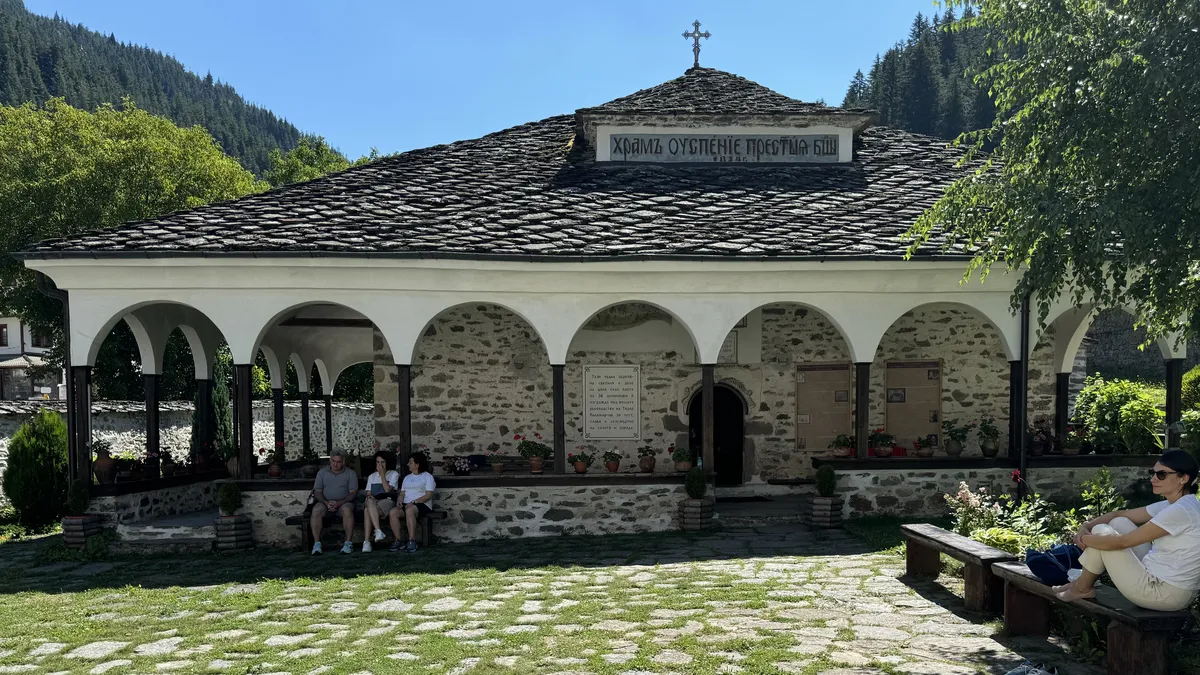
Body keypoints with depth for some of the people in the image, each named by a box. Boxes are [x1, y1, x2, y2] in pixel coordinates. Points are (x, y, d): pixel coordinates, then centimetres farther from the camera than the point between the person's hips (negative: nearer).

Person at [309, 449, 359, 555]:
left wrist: (339, 503, -19)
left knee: (347, 510, -36)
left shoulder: (350, 473, 6)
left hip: (344, 503, -2)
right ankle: (316, 543, -29)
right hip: (325, 502, 2)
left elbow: (353, 492, -3)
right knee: (316, 510, -31)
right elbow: (317, 492, 4)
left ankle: (348, 543, -31)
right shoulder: (322, 472, 12)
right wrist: (326, 503, -16)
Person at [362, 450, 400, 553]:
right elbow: (368, 493, 16)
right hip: (373, 502, 3)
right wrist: (369, 497, -8)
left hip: (387, 501, -3)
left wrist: (382, 475, -2)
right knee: (370, 502, -38)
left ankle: (367, 541, -44)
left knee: (367, 511, -36)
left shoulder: (394, 474, 12)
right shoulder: (372, 476, 26)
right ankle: (378, 531, -50)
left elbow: (388, 489, -4)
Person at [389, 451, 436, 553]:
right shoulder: (407, 477, 27)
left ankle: (412, 541, -39)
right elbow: (402, 493, 20)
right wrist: (400, 501, -5)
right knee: (393, 512, -26)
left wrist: (413, 502, -18)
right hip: (407, 504, 6)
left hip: (422, 504, -6)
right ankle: (398, 541, -24)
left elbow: (429, 495, -7)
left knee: (409, 510, -39)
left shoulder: (427, 476, 5)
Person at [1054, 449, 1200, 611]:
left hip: (1164, 593, -9)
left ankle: (1083, 588, 14)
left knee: (1101, 531, -6)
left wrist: (1084, 539, -7)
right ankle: (1084, 582, 17)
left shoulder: (1180, 511, -23)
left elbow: (1121, 542, -21)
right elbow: (1120, 514, 13)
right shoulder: (1172, 506, 6)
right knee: (1119, 523, 10)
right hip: (1175, 589, 9)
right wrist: (1085, 527, -3)